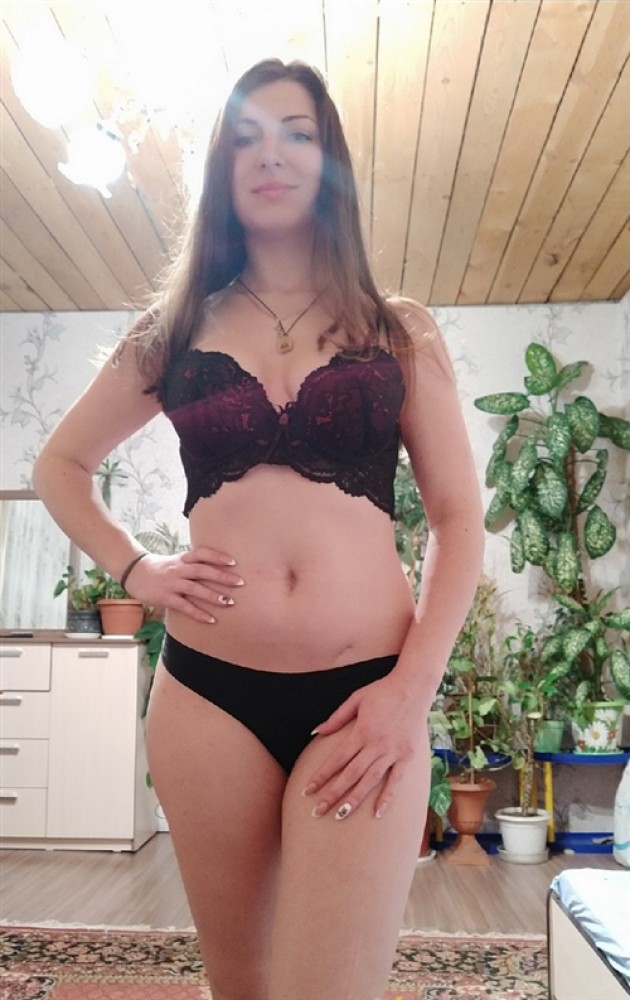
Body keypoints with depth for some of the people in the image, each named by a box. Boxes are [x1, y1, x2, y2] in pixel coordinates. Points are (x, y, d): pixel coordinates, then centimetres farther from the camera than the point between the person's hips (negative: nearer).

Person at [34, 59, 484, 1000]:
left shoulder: (399, 332, 8)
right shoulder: (173, 333, 11)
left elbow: (459, 519, 4)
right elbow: (59, 466, 22)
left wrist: (413, 687, -7)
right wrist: (134, 569, 6)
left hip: (364, 697, -1)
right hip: (208, 692, 2)